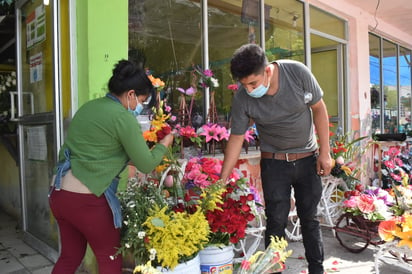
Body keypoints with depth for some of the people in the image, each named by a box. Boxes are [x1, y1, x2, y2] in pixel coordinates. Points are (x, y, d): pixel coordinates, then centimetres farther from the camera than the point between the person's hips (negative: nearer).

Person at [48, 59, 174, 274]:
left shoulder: (88, 107, 10)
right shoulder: (123, 117, -14)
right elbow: (146, 165, -8)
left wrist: (127, 158, 19)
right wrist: (164, 144, 9)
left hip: (58, 193, 8)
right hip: (86, 199, -8)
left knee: (70, 257, 23)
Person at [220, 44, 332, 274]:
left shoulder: (298, 72, -19)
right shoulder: (242, 99, -19)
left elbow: (319, 109, -7)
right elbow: (236, 138, -11)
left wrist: (325, 152, -7)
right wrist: (221, 182, -11)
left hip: (308, 158, 1)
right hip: (274, 162, -1)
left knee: (310, 218, 11)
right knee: (276, 222, 1)